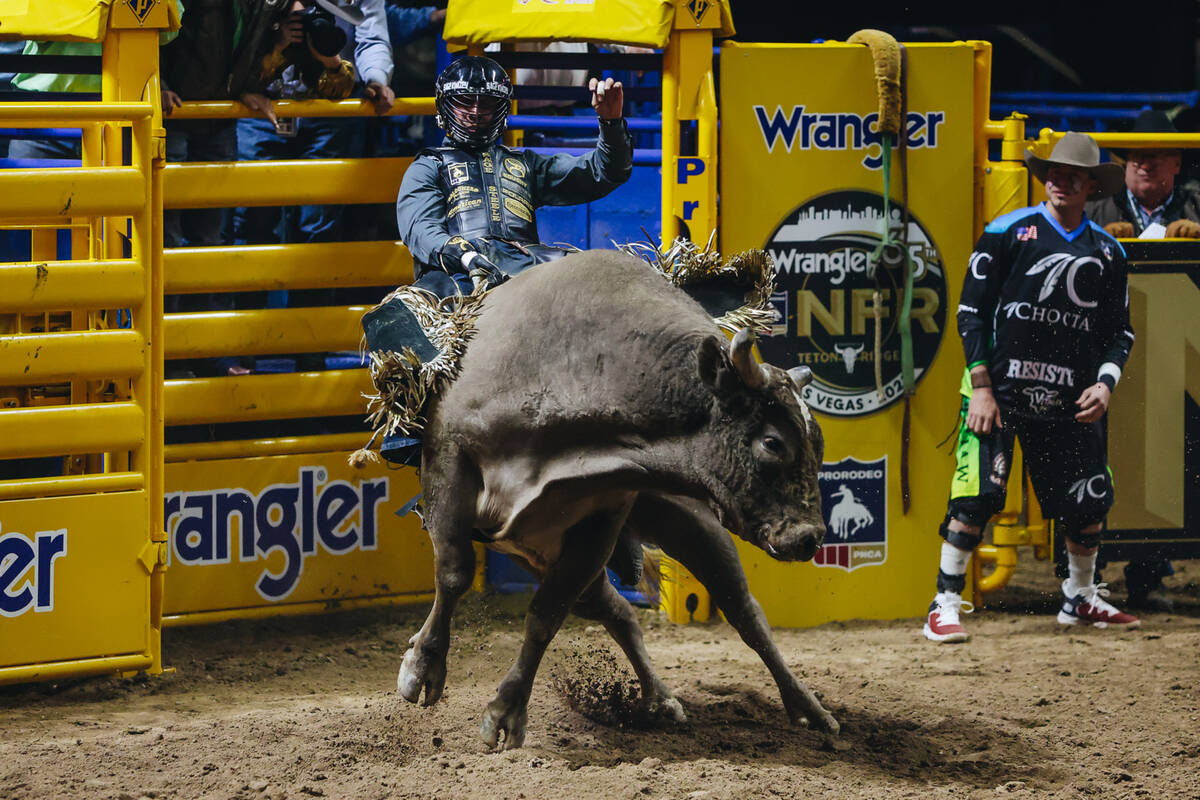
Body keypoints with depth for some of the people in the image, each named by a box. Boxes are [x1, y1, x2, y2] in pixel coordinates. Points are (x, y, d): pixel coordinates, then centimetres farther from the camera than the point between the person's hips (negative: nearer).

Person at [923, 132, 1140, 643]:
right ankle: (945, 607, -6)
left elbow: (1119, 331, 15)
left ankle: (1081, 599, 27)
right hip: (1000, 388, -4)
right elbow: (972, 312, -2)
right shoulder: (1008, 233, -1)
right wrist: (981, 388, -9)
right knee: (976, 496, -14)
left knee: (1087, 502, 4)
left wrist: (1105, 383, -3)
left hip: (1070, 402, 4)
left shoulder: (1107, 252, 11)